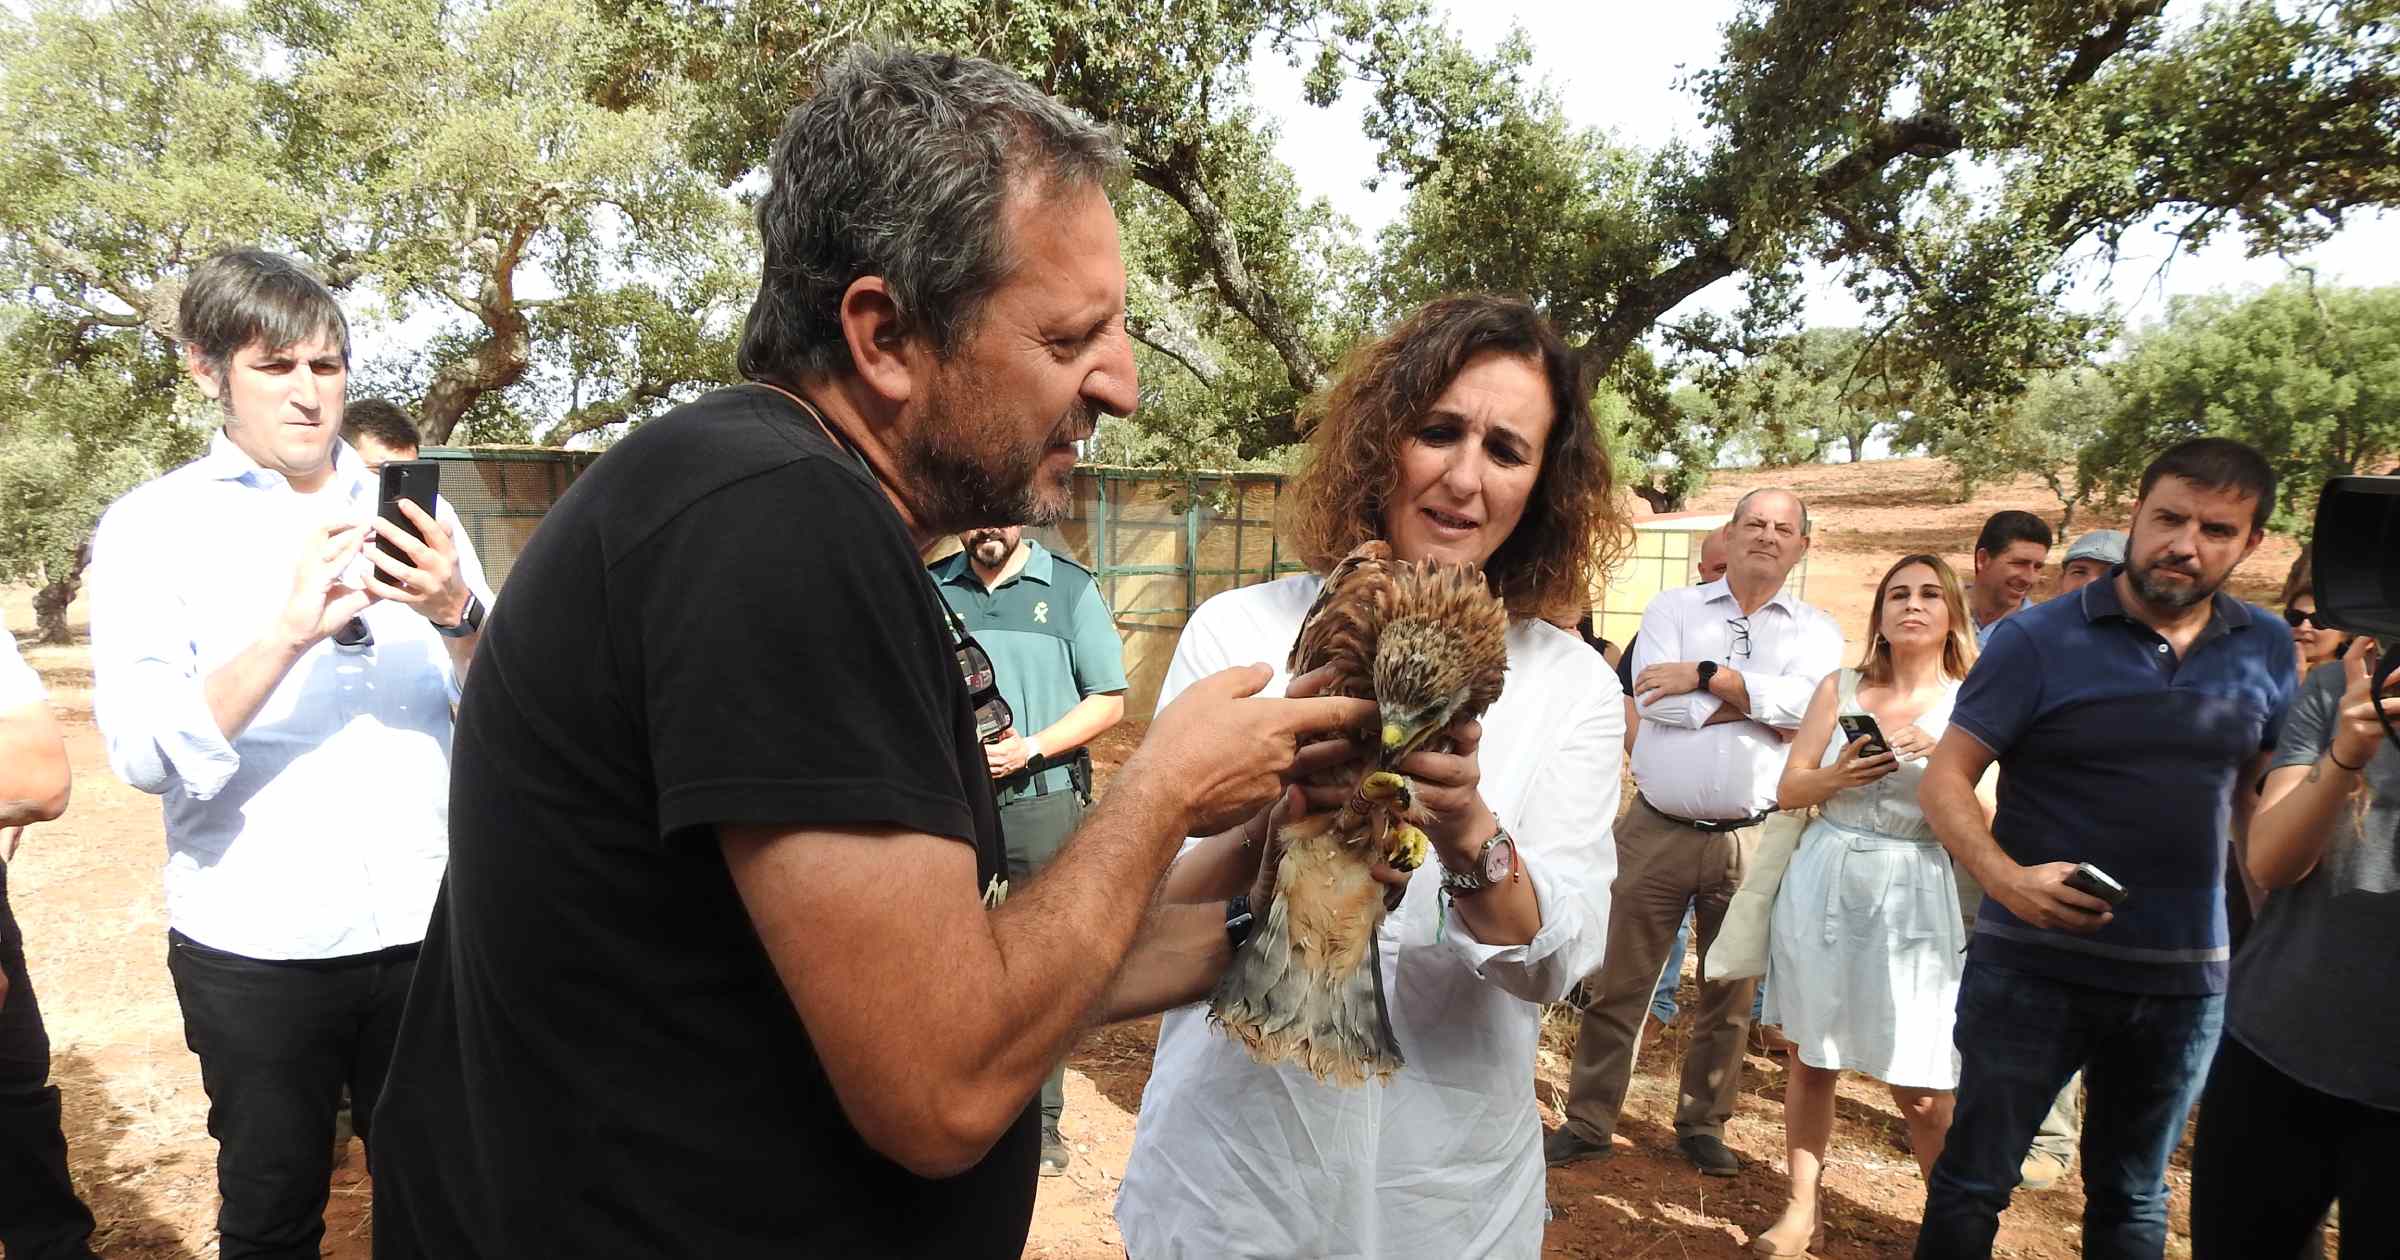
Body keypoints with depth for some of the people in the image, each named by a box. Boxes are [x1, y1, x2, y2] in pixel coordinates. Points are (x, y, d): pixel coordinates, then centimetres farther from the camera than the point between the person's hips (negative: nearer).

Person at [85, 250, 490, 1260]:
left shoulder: (408, 512, 7)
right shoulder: (154, 525, 0)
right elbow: (143, 752, -12)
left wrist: (456, 615, -17)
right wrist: (291, 629, -28)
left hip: (427, 924, 2)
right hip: (256, 949, -2)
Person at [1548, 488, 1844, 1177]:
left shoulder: (1815, 630, 8)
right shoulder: (1672, 608, 5)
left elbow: (1809, 700, -14)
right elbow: (1656, 699, -13)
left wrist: (1706, 675, -15)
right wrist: (1764, 706, -10)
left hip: (1751, 840, 1)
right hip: (1658, 830, -1)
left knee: (1731, 997, 13)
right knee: (1617, 984, 5)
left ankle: (1702, 1124, 32)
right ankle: (1588, 1121, 20)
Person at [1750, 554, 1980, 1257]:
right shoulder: (1841, 689, 6)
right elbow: (1788, 791, 5)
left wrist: (1943, 754, -19)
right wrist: (1839, 774, -14)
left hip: (1914, 897, -2)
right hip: (1823, 883, 2)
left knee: (1922, 1091, -1)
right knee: (1809, 1059, 9)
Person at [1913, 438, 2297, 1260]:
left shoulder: (2268, 652, 2)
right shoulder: (2039, 638, -10)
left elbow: (2261, 793, 15)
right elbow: (1945, 778, -11)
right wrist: (2008, 879, -26)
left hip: (2185, 978, 4)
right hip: (2032, 966, -4)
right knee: (1973, 1183, 8)